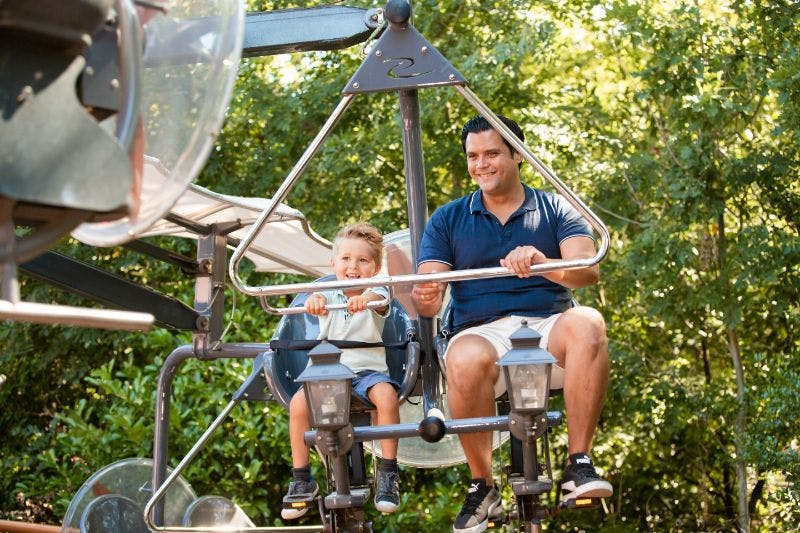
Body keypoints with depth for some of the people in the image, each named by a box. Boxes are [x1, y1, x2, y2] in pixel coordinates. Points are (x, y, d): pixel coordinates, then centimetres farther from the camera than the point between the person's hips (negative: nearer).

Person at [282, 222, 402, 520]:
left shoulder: (376, 295, 3)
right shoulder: (329, 296, 8)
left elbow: (380, 299, -23)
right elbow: (321, 298, -17)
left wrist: (365, 299, -49)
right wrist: (315, 301, -45)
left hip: (368, 369, -2)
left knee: (386, 394, -34)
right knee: (299, 403, -24)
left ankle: (388, 473, -20)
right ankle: (301, 481, -9)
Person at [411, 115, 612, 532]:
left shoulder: (557, 210, 13)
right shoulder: (447, 220, 16)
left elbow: (588, 270, -6)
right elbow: (427, 299, 5)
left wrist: (542, 263, -28)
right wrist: (425, 297, -21)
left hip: (548, 327, 0)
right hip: (482, 332, 0)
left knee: (587, 324, -35)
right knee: (465, 360, -37)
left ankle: (579, 465, -31)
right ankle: (482, 485, -18)